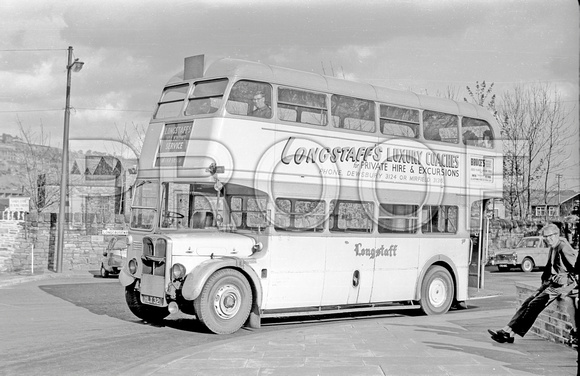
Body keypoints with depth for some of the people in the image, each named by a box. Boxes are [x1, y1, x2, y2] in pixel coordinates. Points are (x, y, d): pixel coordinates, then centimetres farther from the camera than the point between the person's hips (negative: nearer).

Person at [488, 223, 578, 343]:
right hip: (551, 282, 9)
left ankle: (511, 333, -18)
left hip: (563, 284, -9)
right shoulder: (553, 248, 15)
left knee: (534, 304, -18)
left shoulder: (564, 248, -13)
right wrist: (545, 279, 10)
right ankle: (509, 328, -8)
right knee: (528, 302, -3)